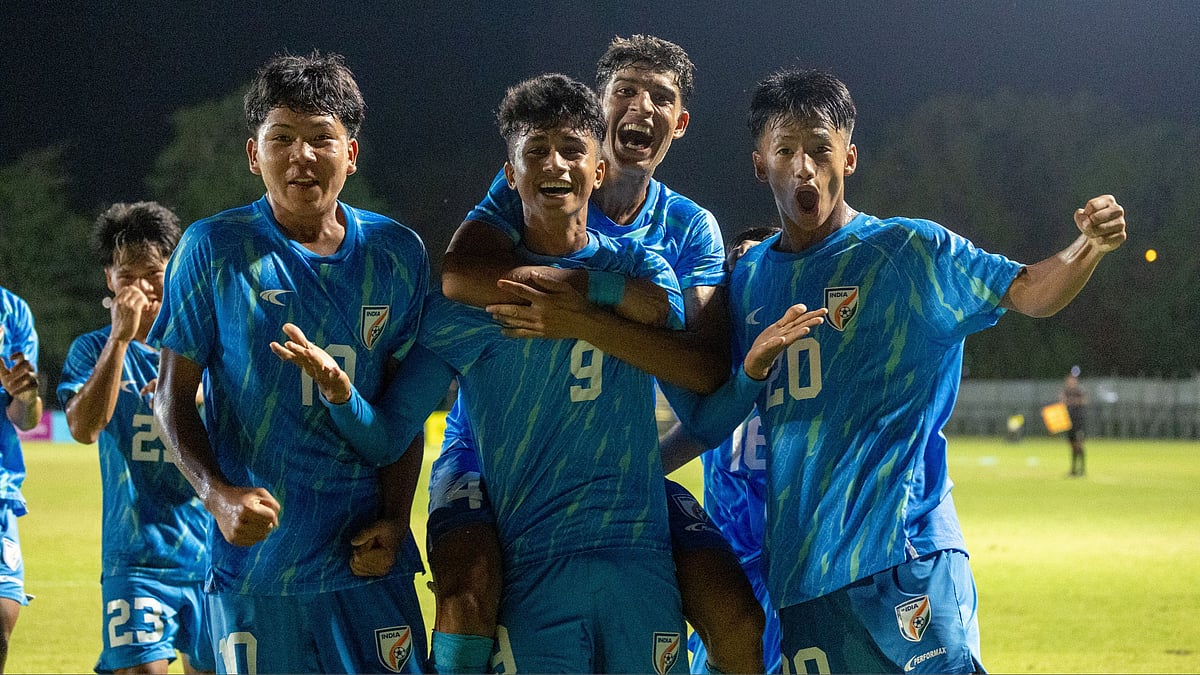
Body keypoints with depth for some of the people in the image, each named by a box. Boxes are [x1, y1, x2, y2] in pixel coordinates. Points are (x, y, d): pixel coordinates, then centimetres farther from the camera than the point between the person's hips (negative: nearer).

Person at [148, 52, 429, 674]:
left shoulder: (397, 253, 5)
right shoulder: (213, 249, -3)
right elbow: (173, 398, -1)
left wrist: (395, 518, 0)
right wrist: (217, 495, -16)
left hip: (368, 555, 2)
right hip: (253, 555, -2)